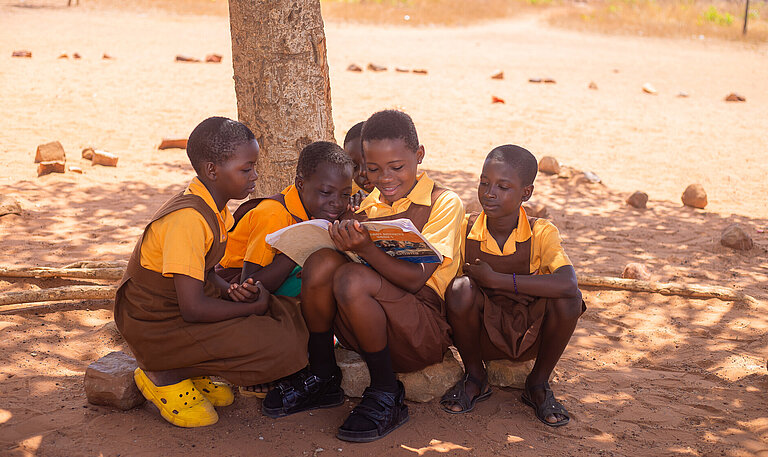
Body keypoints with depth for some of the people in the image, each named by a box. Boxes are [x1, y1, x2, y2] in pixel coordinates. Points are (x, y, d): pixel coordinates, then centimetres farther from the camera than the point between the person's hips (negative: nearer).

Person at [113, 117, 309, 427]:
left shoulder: (216, 209, 5)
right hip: (156, 327, -10)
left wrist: (234, 292, -7)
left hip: (185, 310, 10)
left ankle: (195, 371, 5)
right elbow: (193, 308, -28)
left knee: (289, 317, 4)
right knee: (279, 348, -21)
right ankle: (164, 375, -7)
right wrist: (254, 306, -14)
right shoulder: (188, 219, -26)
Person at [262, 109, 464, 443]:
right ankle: (322, 378, -3)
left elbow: (414, 280, -15)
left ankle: (386, 395, -14)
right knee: (321, 261, -21)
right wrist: (344, 236, -14)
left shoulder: (444, 203, -2)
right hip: (365, 328, 5)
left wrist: (365, 248, -31)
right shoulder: (368, 207, 15)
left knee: (352, 278, -31)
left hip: (424, 335, -5)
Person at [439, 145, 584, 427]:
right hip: (482, 336, 0)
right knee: (461, 288, -29)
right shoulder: (465, 229, -8)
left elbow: (568, 284, -32)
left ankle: (538, 385, 1)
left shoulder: (542, 233, -14)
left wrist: (495, 279, -32)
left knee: (568, 299, -28)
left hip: (529, 337, 0)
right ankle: (474, 379, 0)